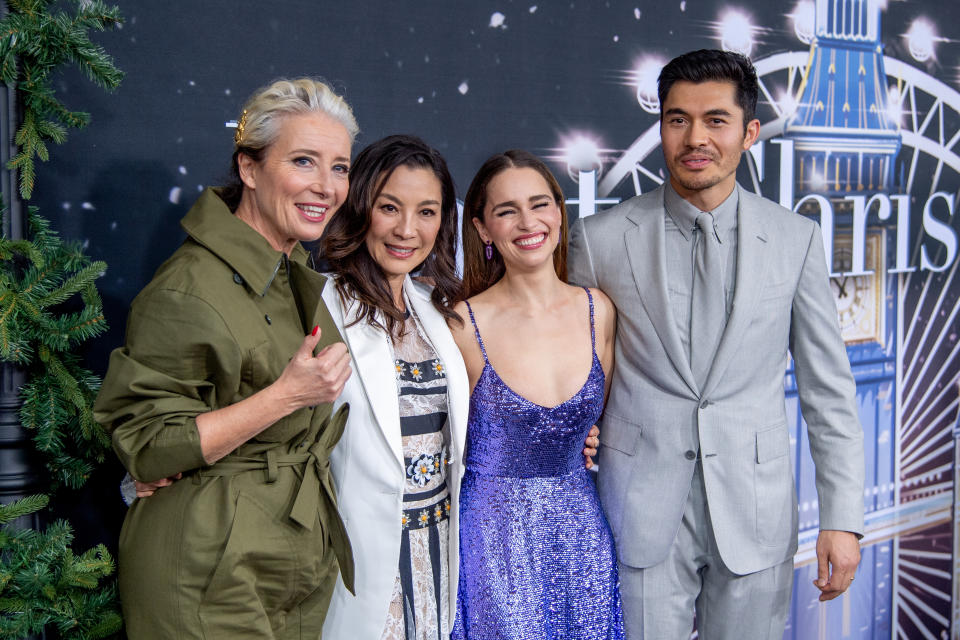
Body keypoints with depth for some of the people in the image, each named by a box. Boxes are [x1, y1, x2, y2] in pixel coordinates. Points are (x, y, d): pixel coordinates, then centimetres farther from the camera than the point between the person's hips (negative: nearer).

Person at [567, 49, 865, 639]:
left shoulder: (796, 240, -1)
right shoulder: (600, 239, -3)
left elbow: (828, 388, 2)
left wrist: (843, 519, -1)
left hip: (755, 510, 1)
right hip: (642, 511, 0)